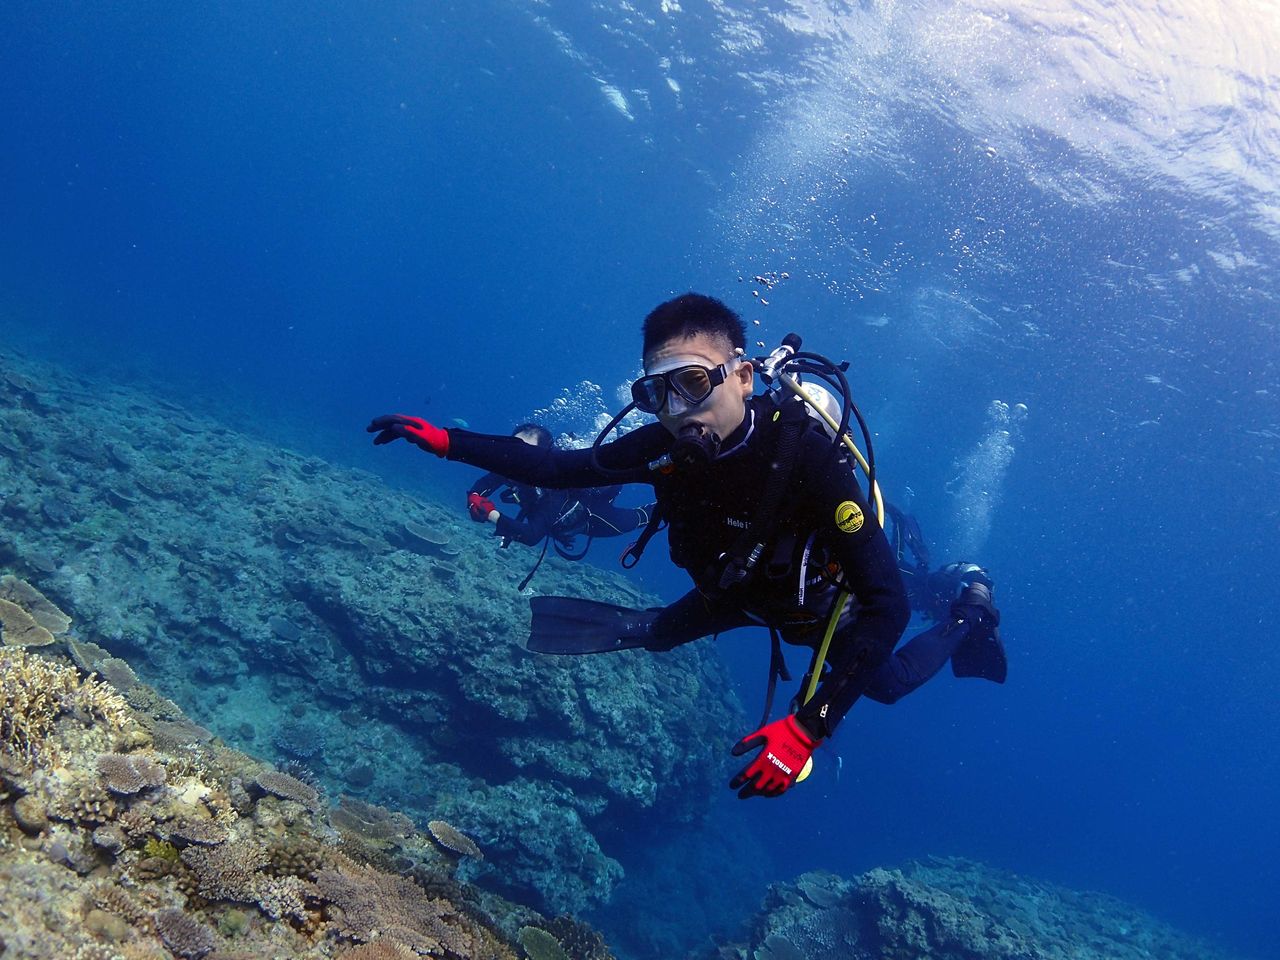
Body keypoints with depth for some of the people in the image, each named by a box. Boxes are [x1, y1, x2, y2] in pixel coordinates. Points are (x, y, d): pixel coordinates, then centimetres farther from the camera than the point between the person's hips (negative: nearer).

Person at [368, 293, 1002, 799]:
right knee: (655, 634, 19)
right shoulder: (669, 445, -30)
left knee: (887, 684, 24)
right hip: (741, 586, 4)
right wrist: (448, 443, -27)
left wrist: (808, 727, -52)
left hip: (821, 600, -3)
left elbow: (889, 604, -45)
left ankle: (969, 618, 47)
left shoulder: (806, 455, -45)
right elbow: (560, 468, -17)